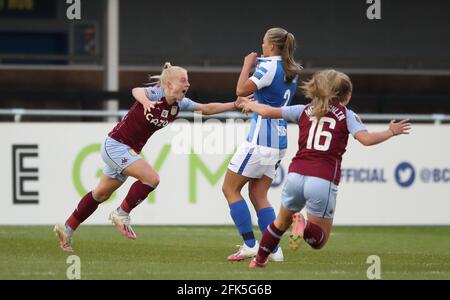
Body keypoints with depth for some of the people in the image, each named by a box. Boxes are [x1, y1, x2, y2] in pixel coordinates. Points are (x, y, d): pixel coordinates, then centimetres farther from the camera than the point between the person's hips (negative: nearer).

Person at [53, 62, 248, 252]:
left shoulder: (180, 104, 0)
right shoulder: (156, 94, -22)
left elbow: (206, 108, 4)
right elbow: (137, 91, -42)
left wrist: (235, 105, -8)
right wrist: (145, 100, -65)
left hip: (130, 151, 8)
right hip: (116, 145, -8)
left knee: (101, 195, 16)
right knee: (151, 178, -21)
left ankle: (67, 229, 27)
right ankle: (122, 214, -4)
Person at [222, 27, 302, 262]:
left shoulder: (269, 67, -13)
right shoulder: (292, 71, 13)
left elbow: (242, 90, -18)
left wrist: (247, 65, -4)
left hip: (261, 139, -8)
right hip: (279, 141, 9)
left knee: (230, 188, 2)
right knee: (258, 195, 11)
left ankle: (250, 244, -3)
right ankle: (274, 249, 2)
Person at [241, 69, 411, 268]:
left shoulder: (305, 111, 16)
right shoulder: (346, 115, 8)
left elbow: (268, 112, 21)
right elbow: (366, 139, -8)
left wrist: (251, 106, 40)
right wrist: (390, 132, 4)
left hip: (296, 175, 4)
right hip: (323, 182, -4)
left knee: (281, 222, 30)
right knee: (319, 240, 6)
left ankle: (259, 260, 32)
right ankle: (304, 227, -25)